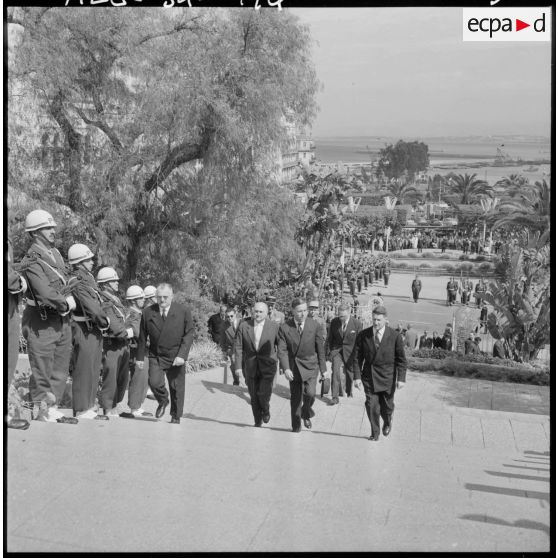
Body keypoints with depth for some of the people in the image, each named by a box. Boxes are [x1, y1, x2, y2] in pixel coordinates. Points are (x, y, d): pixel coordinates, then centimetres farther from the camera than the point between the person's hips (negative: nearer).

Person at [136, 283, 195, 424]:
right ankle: (163, 401, 16)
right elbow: (142, 337, 8)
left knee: (177, 387, 4)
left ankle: (175, 416, 26)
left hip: (176, 357, -1)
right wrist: (140, 357, 8)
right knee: (154, 382, -17)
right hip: (156, 356, 1)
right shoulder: (147, 312, 1)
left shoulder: (184, 311, -5)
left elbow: (189, 334, -6)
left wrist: (182, 355, -16)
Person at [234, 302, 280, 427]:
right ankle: (257, 421, 26)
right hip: (250, 367, 2)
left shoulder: (274, 326, -4)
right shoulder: (243, 326, -1)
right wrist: (238, 366, -5)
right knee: (254, 396, 8)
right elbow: (238, 347, 0)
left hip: (268, 366, -2)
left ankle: (265, 410, 19)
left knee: (264, 393, -13)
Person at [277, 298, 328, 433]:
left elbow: (320, 348, 0)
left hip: (310, 365, -1)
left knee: (310, 393, -20)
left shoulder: (314, 325, -7)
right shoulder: (284, 327, -9)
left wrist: (323, 369, 2)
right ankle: (296, 427, 25)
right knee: (295, 398, 8)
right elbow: (282, 350, -10)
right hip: (293, 365, 1)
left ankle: (306, 413, 12)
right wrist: (286, 368, -24)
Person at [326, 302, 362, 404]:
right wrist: (328, 351, 5)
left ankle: (349, 391, 42)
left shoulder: (357, 324, -15)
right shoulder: (334, 322, -9)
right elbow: (330, 338, 5)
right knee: (335, 370, -17)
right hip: (336, 349, 0)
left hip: (350, 351, 0)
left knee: (349, 371, 15)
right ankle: (335, 397, -13)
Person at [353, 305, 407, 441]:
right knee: (372, 405, -4)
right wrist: (357, 377, -7)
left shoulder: (395, 336, -8)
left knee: (387, 406, 9)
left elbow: (401, 359, -4)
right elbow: (357, 357, -1)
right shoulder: (363, 335, -4)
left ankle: (388, 422, 42)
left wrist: (401, 379, -11)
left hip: (387, 377, -1)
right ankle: (375, 434, 13)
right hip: (369, 376, 1)